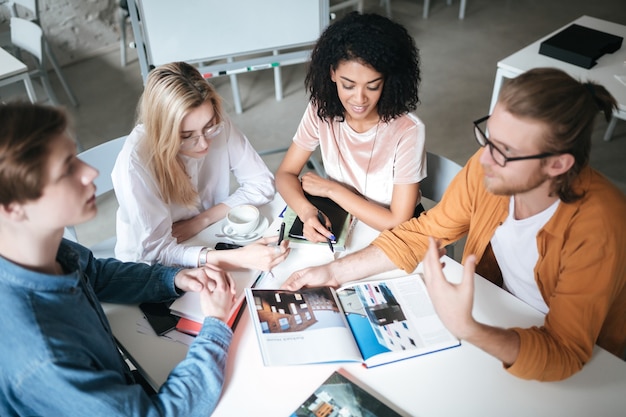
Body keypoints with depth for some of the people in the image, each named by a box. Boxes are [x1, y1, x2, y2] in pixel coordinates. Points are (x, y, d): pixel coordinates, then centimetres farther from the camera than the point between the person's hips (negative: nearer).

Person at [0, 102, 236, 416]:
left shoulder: (50, 249, -16)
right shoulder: (38, 356, -38)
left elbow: (95, 273, 8)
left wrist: (174, 279, -7)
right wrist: (216, 325, -18)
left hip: (123, 389, 6)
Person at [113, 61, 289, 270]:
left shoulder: (219, 125, -17)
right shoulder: (135, 163, -29)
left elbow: (261, 184, -7)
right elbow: (156, 250, -27)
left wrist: (201, 220, -16)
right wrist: (239, 258, -37)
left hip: (209, 242, 4)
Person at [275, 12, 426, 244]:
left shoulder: (407, 131, -24)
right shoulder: (320, 111, -13)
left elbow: (397, 223, -22)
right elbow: (286, 174, -8)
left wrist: (332, 189, -19)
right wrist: (306, 211, -29)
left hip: (392, 235, -3)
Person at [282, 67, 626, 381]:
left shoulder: (597, 229, -34)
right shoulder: (488, 166, -22)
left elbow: (564, 354, -31)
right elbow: (424, 234, -9)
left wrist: (467, 330, -48)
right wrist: (335, 272, -15)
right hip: (499, 320, 4)